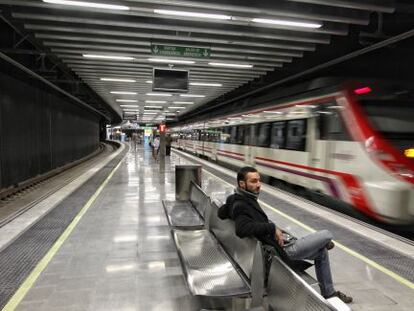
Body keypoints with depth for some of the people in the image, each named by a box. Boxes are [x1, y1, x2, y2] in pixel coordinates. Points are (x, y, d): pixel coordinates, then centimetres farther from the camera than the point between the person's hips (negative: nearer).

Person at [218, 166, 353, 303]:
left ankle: (328, 293, 36)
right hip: (283, 249, -10)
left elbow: (222, 212, 16)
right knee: (327, 235, 1)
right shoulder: (240, 206, -25)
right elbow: (242, 229, -43)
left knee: (322, 252, 22)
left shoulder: (239, 200, 1)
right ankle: (325, 243, 40)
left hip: (283, 244, 10)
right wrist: (272, 228, -30)